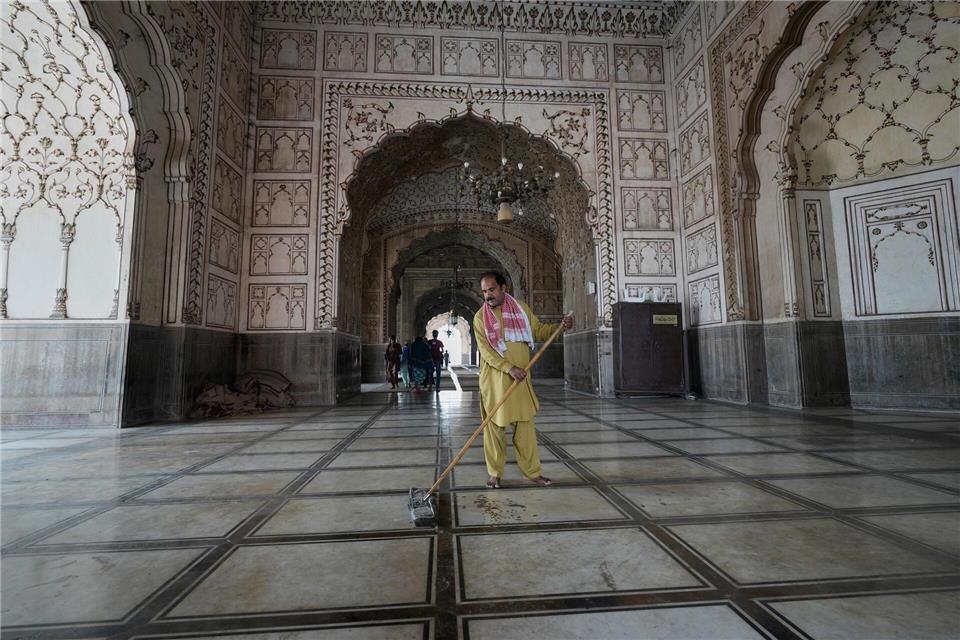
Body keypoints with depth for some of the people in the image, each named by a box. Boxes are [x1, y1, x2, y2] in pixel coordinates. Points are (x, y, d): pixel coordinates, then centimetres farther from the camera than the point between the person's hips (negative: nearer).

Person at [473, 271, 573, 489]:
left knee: (525, 426, 7)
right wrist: (509, 367, -22)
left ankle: (532, 472, 19)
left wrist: (560, 327, -3)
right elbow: (485, 350, -11)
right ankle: (494, 473, 19)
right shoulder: (480, 317, -2)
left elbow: (538, 331, 15)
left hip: (520, 378, 2)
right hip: (494, 380, -2)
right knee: (494, 426, 5)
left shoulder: (521, 308, 7)